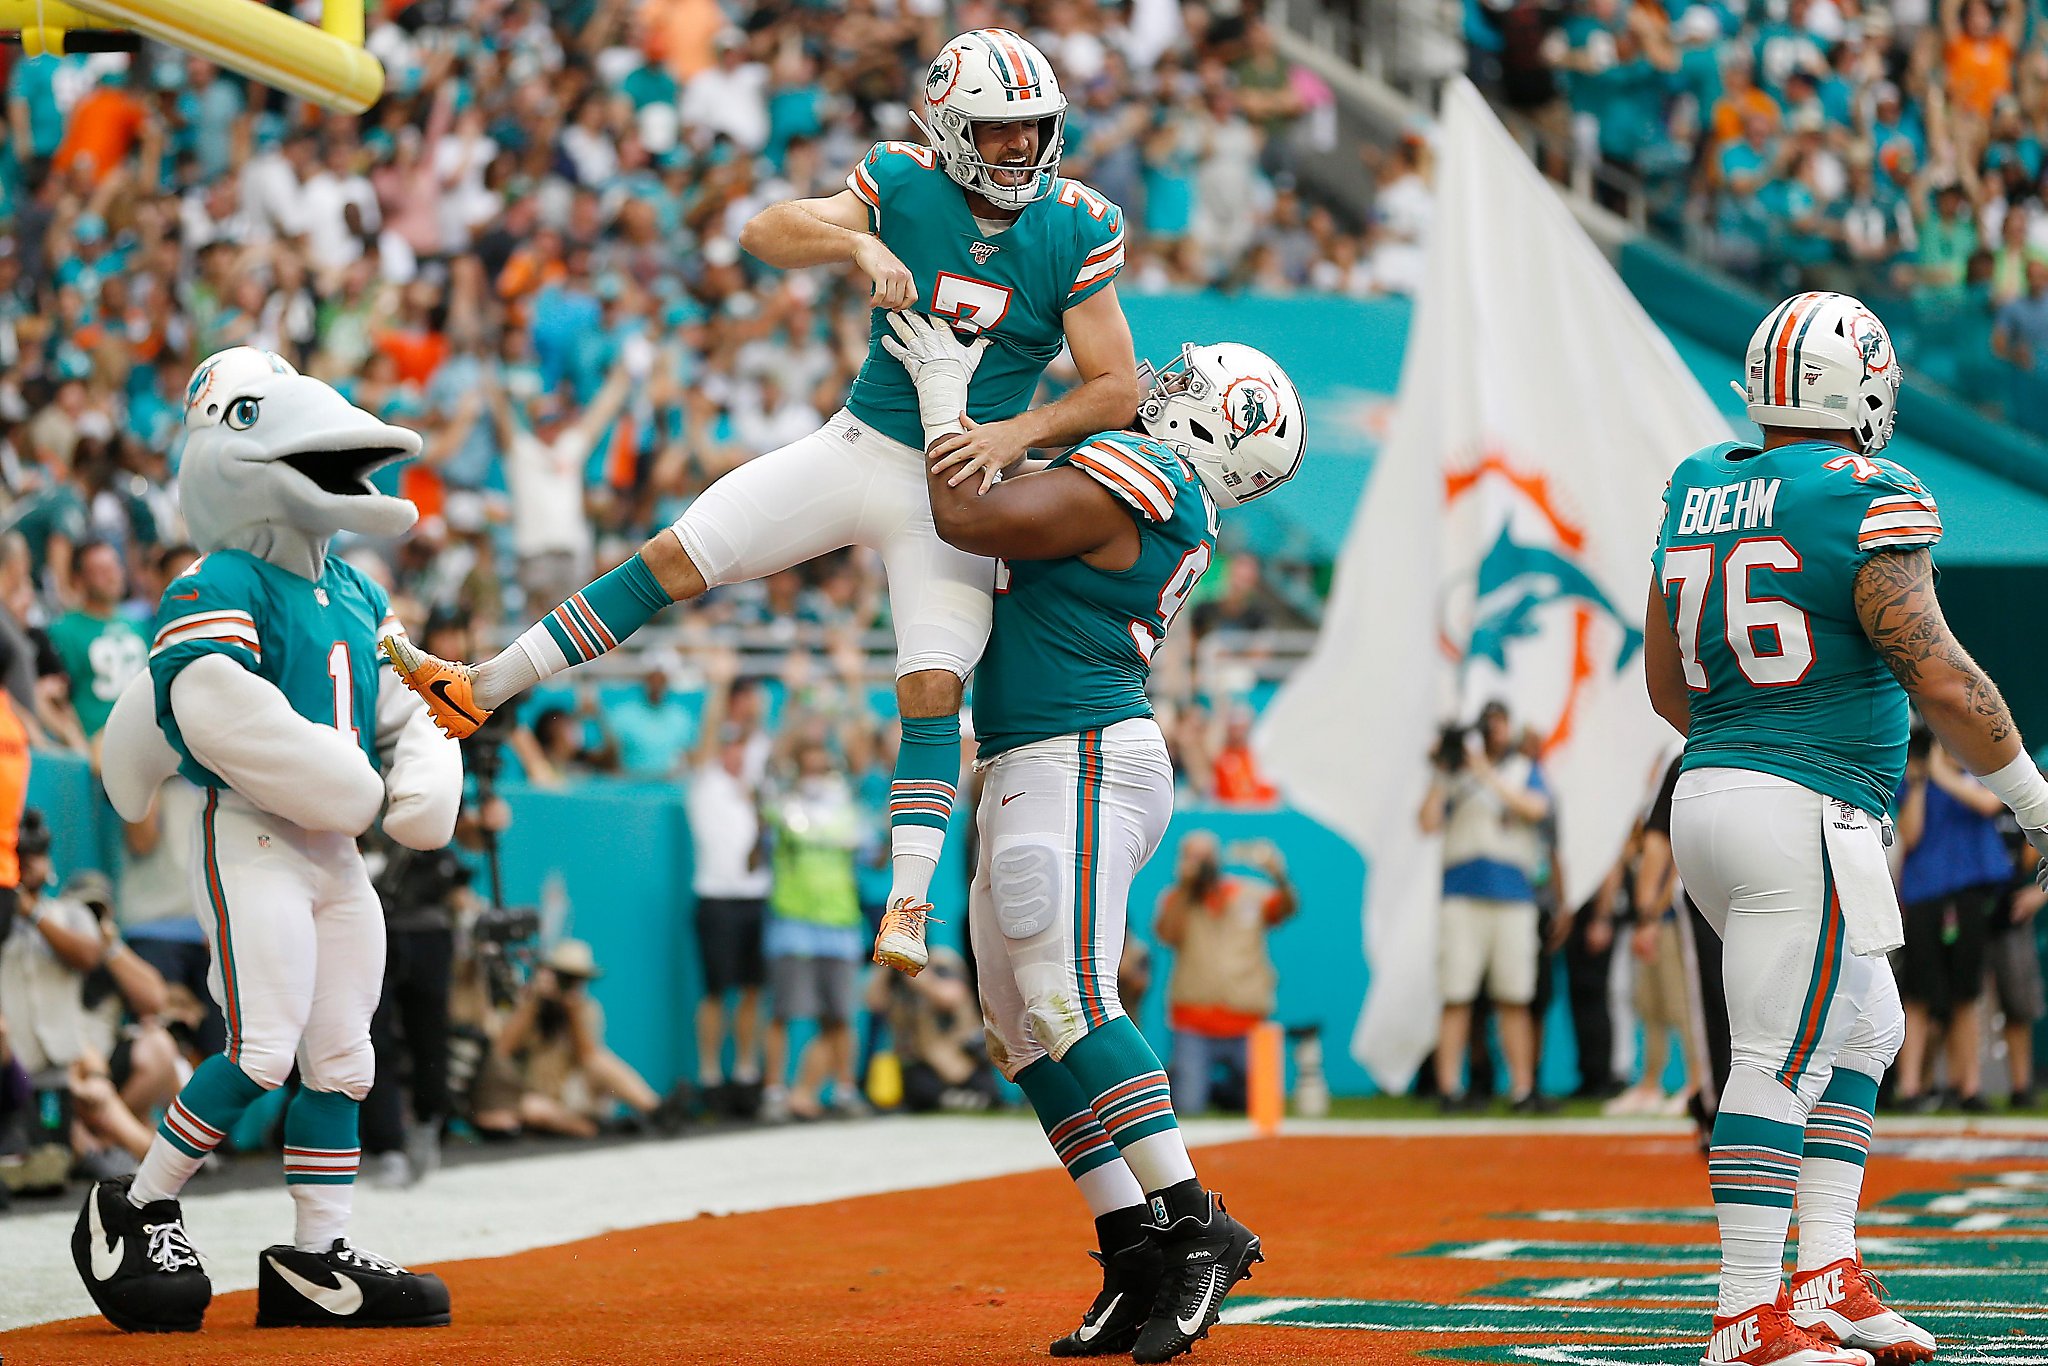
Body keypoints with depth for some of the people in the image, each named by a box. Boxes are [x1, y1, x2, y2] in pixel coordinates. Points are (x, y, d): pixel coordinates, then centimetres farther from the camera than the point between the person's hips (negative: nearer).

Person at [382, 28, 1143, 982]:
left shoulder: (1078, 230, -9)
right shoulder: (903, 184, -7)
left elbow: (1116, 388, -7)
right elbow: (766, 232, -17)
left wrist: (1017, 433, -22)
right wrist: (858, 244, -35)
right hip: (857, 446, 2)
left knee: (932, 690, -13)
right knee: (675, 559, -3)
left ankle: (907, 907, -9)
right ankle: (480, 689, 4)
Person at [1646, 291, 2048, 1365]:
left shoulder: (1696, 493, 11)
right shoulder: (1866, 501, -12)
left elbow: (1667, 684, 19)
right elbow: (1940, 679, -14)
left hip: (1707, 794, 8)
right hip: (1809, 813, -8)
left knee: (1864, 1028, 19)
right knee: (1780, 1064, -7)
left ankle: (1828, 1274, 15)